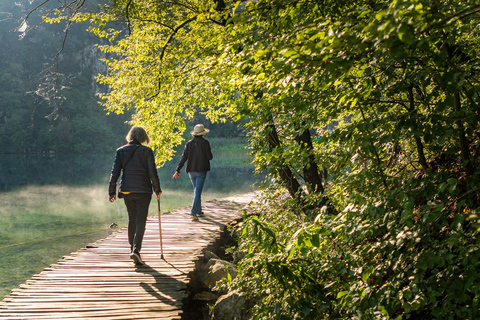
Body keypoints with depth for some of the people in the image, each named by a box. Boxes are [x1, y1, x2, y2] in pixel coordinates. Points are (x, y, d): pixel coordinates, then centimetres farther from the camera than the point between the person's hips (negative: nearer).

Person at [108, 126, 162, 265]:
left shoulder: (120, 151, 3)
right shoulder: (146, 151, -6)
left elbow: (115, 173, 0)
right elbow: (152, 173, -7)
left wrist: (112, 191, 6)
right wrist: (157, 189, 5)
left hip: (126, 190, 3)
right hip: (143, 191, -3)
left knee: (132, 219, 19)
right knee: (141, 221, -1)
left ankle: (133, 247, 28)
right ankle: (136, 249, -15)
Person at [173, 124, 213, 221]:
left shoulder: (189, 143, 4)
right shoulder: (205, 142, -8)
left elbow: (184, 157, 0)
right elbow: (210, 157, -7)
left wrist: (178, 170, -1)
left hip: (191, 171, 5)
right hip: (201, 170, -4)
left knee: (196, 190, 19)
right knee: (198, 191, -6)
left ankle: (199, 212, 28)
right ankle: (193, 213, -18)